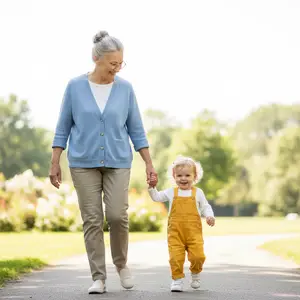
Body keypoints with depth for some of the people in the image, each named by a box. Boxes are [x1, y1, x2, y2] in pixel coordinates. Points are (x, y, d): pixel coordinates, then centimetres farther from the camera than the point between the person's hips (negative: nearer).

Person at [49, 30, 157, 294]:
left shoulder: (125, 88, -1)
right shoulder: (75, 87, -3)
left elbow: (136, 129, 4)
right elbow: (63, 127, 2)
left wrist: (149, 164, 0)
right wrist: (55, 163, -1)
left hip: (117, 162, 0)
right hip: (84, 163, 0)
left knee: (117, 215, -11)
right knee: (92, 220, -2)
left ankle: (121, 263, 15)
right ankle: (99, 278, 6)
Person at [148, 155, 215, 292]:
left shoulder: (198, 193, 6)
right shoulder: (171, 192, 10)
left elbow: (205, 207, 9)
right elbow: (156, 197, 18)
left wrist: (210, 216, -9)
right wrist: (152, 187, 3)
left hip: (194, 232, -1)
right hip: (175, 232, 1)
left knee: (198, 256, -9)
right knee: (176, 257, -8)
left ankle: (195, 273, 20)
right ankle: (177, 279, 8)